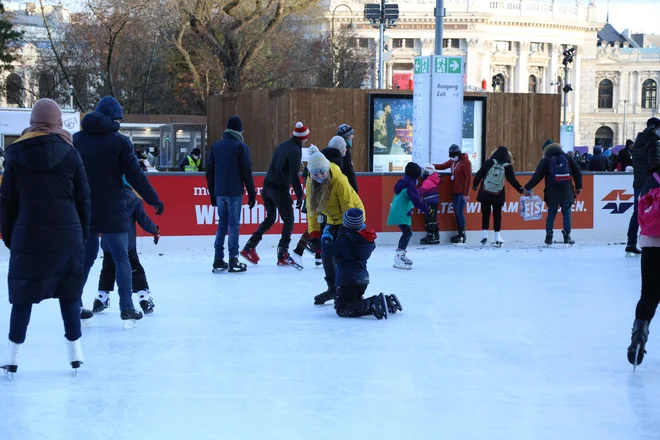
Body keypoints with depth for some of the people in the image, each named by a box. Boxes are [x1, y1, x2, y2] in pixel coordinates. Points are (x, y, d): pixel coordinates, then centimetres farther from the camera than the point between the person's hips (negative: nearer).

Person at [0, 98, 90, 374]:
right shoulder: (69, 153, 1)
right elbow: (82, 198, 2)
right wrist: (83, 233, 10)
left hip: (28, 233, 0)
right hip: (66, 232, 0)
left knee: (23, 293, 5)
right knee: (69, 290, 10)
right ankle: (74, 350, 11)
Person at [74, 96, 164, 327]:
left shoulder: (76, 140, 5)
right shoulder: (119, 141, -9)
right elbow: (135, 176, -10)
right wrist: (154, 200, 0)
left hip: (82, 210, 4)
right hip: (111, 211, -4)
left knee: (85, 257, 16)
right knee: (122, 258, 5)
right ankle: (127, 308, -1)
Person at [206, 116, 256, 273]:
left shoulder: (215, 146, 10)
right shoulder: (241, 146, -5)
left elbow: (209, 171, 12)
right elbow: (246, 172, -8)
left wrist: (212, 193, 19)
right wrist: (252, 194, -2)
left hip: (219, 192, 5)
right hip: (234, 192, -5)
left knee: (222, 224, 11)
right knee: (234, 224, -2)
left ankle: (218, 260, 8)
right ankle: (233, 261, -2)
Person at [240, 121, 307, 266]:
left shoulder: (281, 146, 12)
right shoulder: (296, 151, -13)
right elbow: (294, 176, -18)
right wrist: (300, 196, -15)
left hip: (268, 185, 8)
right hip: (280, 189, -8)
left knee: (270, 218, 19)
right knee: (289, 220, 5)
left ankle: (249, 247, 12)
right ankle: (283, 255, 2)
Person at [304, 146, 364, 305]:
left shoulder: (339, 180, -30)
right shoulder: (311, 182, -11)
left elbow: (348, 209, -26)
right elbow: (312, 208, -6)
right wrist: (314, 234, -11)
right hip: (333, 219, 7)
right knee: (326, 252, 2)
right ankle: (332, 288, 18)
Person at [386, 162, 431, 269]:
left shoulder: (404, 181, 12)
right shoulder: (410, 184, -19)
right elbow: (416, 200, -26)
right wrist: (427, 210, -26)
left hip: (398, 211, 10)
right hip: (401, 214, -10)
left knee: (407, 233, 21)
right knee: (407, 233, -17)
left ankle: (401, 255, 32)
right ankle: (398, 257, -26)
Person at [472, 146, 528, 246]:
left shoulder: (488, 163, -4)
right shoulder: (507, 166, -5)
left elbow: (479, 174, -1)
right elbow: (512, 180, -4)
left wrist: (475, 185, 15)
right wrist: (522, 190, 6)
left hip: (485, 194, 0)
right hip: (498, 196, 0)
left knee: (485, 213, 9)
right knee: (497, 215, 10)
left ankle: (484, 234, 0)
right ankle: (497, 237, 6)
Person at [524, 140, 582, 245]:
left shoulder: (545, 161, 1)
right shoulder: (567, 158, 9)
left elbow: (537, 176, -4)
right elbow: (577, 172, 9)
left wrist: (527, 188, 1)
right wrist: (578, 186, 14)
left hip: (552, 194, -1)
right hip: (566, 193, 1)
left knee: (551, 214, 6)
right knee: (567, 213, 5)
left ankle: (549, 236, 2)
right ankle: (567, 236, -4)